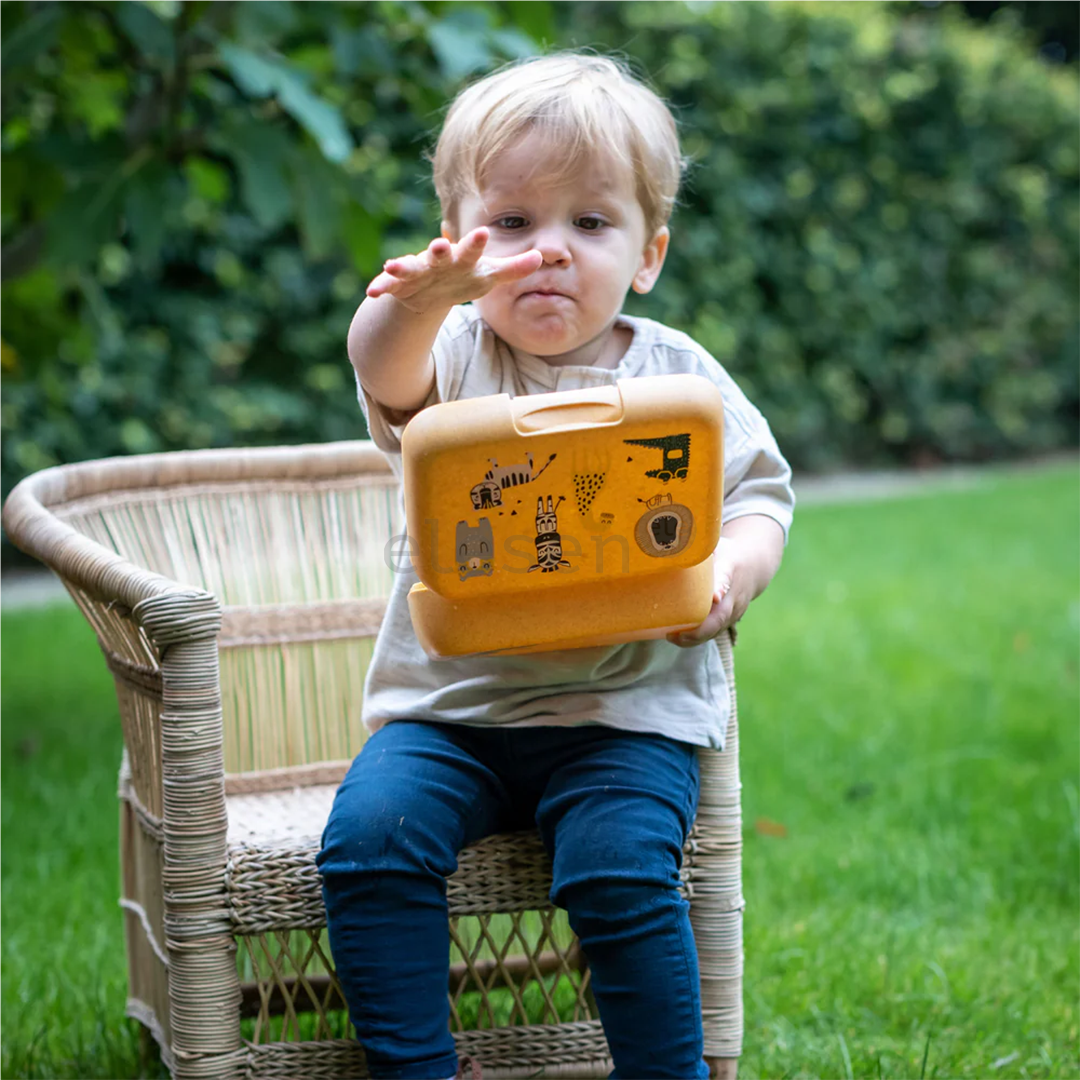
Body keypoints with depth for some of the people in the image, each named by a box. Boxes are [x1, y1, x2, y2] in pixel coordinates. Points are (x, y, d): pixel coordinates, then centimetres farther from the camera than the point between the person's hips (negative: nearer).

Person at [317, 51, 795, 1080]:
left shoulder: (675, 375, 3)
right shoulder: (456, 357, -2)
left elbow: (761, 492, 10)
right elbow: (387, 371, -26)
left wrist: (730, 573, -14)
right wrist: (418, 301, -51)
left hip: (627, 706, -1)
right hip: (448, 697, 1)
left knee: (620, 868, -24)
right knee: (368, 835, -20)